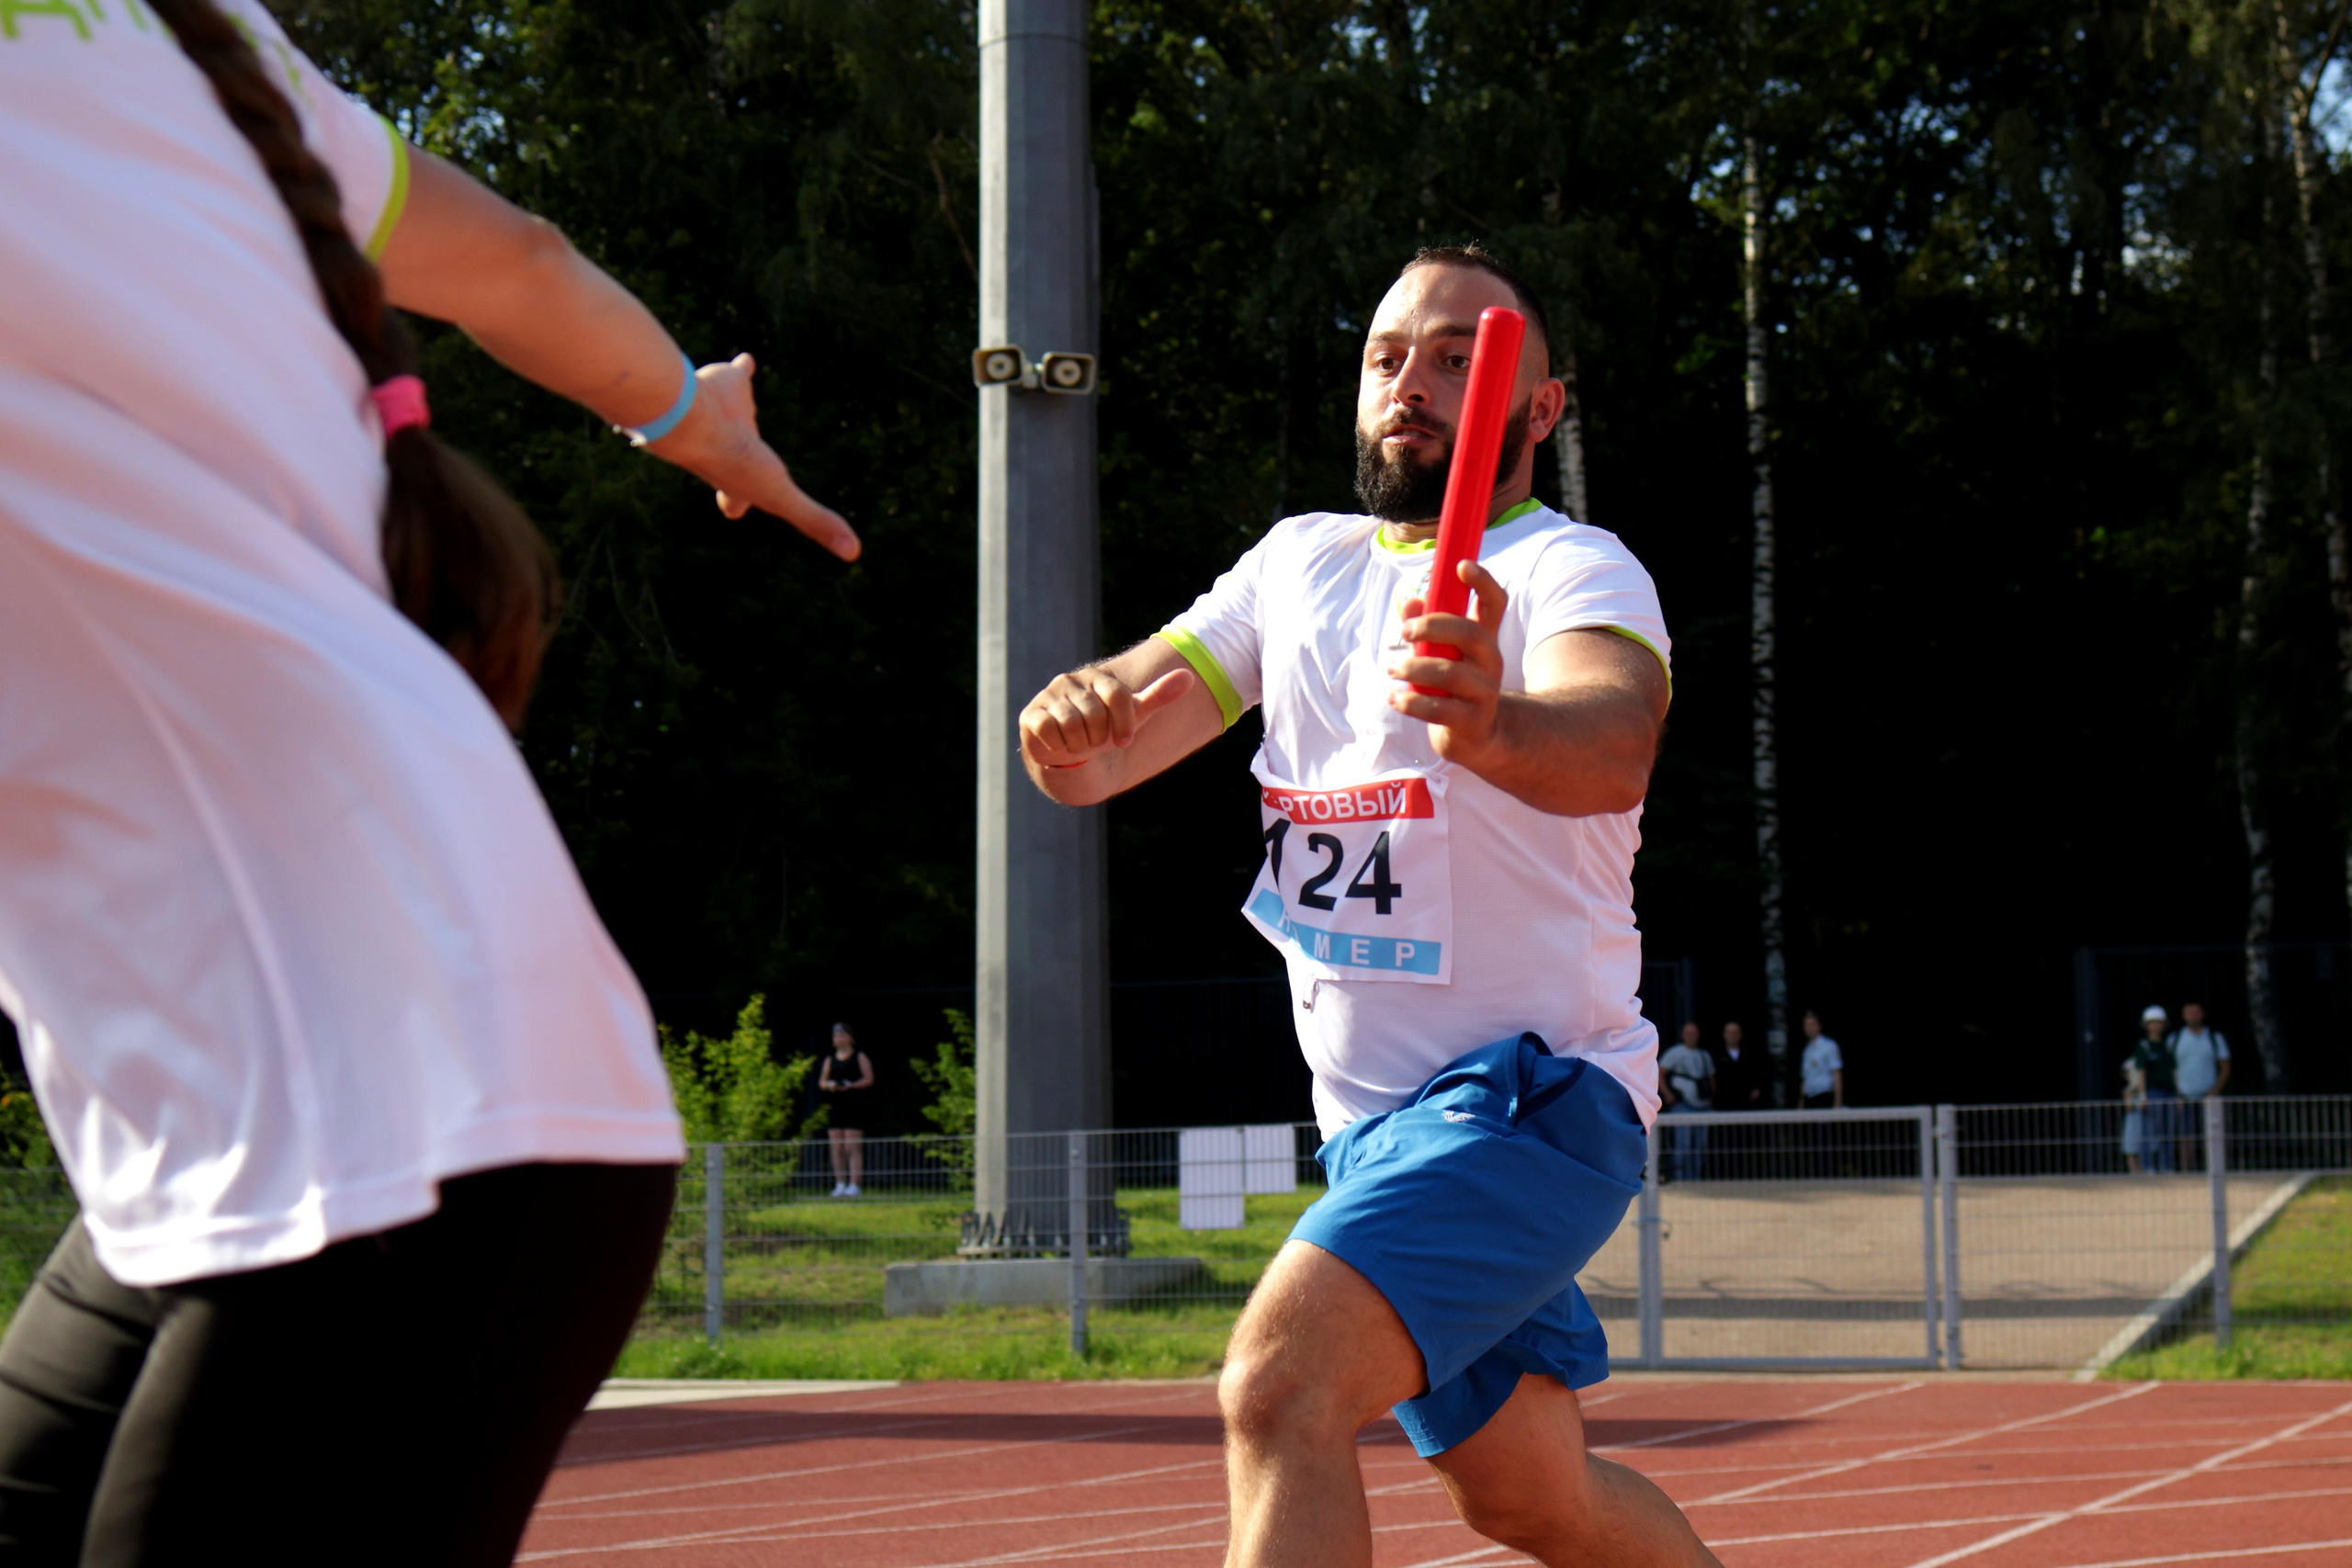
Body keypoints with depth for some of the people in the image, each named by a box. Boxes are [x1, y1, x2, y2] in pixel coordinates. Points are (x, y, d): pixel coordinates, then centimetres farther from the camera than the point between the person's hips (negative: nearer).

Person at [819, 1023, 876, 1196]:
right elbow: (821, 1082, 16)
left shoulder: (860, 1057, 4)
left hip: (854, 1108, -5)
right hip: (835, 1108, 5)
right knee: (837, 1149, 2)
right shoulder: (830, 1060, 17)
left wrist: (850, 1085, -16)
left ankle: (854, 1185, -11)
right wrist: (829, 1085, -7)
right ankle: (840, 1185, 6)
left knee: (853, 1148, -10)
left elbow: (868, 1079, -3)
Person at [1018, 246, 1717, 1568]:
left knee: (1280, 1387, -27)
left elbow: (1613, 745, -35)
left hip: (1528, 1095, -8)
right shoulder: (1300, 563, 10)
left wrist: (1487, 722, -59)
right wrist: (1076, 722, -23)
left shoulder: (1572, 567, -12)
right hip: (1374, 1115, 8)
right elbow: (1106, 752, 2)